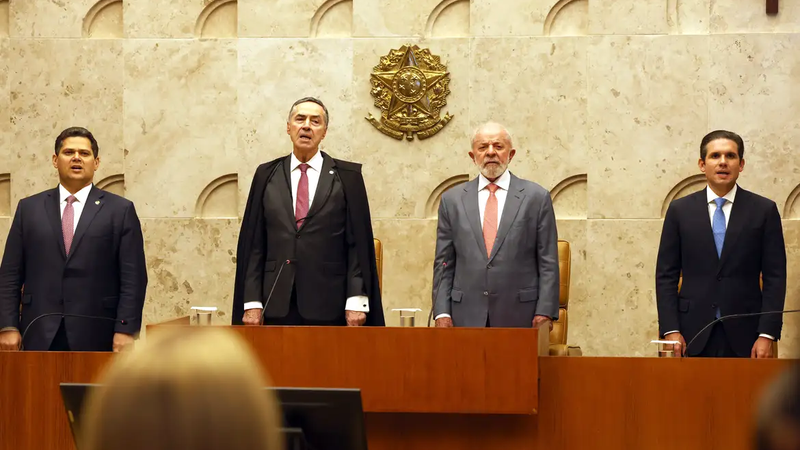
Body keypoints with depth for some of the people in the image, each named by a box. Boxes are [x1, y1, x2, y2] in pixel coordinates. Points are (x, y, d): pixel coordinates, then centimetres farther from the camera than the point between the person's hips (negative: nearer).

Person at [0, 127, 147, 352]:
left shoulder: (121, 210, 5)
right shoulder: (29, 208, 12)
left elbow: (133, 277, 0)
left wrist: (126, 330, -9)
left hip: (96, 336, -2)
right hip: (40, 335, 2)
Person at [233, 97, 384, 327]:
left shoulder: (348, 176, 5)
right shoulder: (266, 174, 11)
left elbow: (359, 243, 2)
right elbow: (253, 244, 8)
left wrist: (356, 301, -6)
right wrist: (252, 302, 0)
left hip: (329, 305, -2)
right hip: (278, 304, 2)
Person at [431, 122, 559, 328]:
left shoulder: (536, 197, 4)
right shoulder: (452, 200, 10)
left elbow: (548, 263, 2)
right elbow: (444, 263, 9)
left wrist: (545, 313, -6)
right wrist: (442, 313, 0)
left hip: (519, 317, -1)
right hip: (467, 317, 1)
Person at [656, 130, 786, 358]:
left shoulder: (764, 210, 4)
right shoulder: (680, 210, 7)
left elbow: (775, 277, 2)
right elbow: (666, 275, 6)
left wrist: (767, 334, -7)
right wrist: (670, 330, -4)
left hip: (744, 334, -1)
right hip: (693, 333, 1)